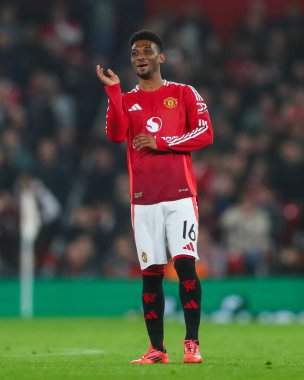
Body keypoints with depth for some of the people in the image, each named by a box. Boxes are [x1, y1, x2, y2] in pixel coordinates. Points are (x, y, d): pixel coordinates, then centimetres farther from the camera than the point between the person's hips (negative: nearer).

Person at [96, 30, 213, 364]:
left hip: (180, 194, -2)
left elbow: (205, 134, -3)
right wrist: (113, 91, -11)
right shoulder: (125, 100, 14)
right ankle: (156, 349, 5)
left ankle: (192, 343, -11)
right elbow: (115, 135, -6)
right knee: (151, 273, 1)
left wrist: (160, 142, -10)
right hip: (143, 198, 2)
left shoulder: (184, 94, 8)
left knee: (185, 264, -13)